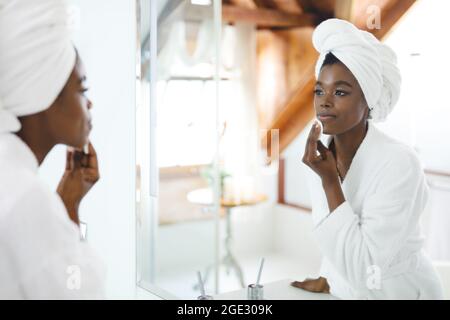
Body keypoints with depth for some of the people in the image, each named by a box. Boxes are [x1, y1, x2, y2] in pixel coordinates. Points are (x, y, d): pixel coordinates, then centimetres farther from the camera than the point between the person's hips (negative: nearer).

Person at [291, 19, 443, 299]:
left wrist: (329, 181, -28)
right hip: (346, 289, 6)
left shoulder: (400, 164, -25)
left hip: (399, 291, -5)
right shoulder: (320, 151, -6)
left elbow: (363, 268, -28)